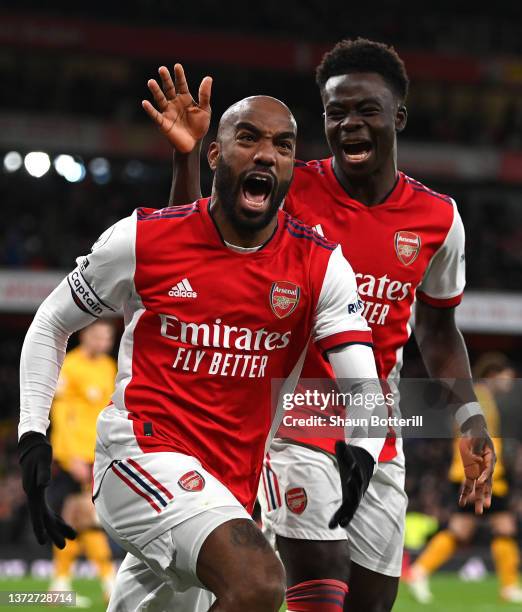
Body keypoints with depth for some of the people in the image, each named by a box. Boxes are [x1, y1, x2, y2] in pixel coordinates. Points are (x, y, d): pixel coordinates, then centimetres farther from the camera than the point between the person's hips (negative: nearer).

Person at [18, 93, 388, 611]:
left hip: (232, 482, 5)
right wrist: (32, 436, -1)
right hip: (143, 448, -5)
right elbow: (50, 325, 9)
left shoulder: (320, 267, -1)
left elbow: (364, 386, -10)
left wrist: (362, 451, -32)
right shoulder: (142, 240, -5)